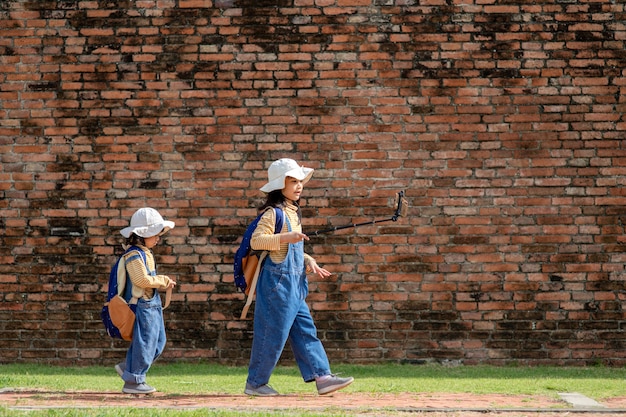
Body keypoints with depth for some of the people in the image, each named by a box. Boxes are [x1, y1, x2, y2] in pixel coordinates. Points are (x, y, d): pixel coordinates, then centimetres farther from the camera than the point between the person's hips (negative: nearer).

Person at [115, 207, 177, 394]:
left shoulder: (146, 253, 17)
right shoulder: (134, 255, -15)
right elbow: (142, 280, -24)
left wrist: (164, 283, 4)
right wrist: (163, 280, -14)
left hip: (153, 304, 10)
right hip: (143, 304, -10)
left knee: (158, 342, 14)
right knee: (144, 343, -5)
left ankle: (128, 368, 24)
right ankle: (133, 381, 5)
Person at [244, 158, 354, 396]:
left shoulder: (292, 212, 17)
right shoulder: (273, 213, -11)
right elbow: (256, 241, -22)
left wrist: (308, 261, 12)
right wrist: (285, 238, -30)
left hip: (294, 283, 9)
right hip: (277, 280, -9)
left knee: (305, 330, 5)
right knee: (273, 333, -3)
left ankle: (322, 377, 3)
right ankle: (255, 383, 7)